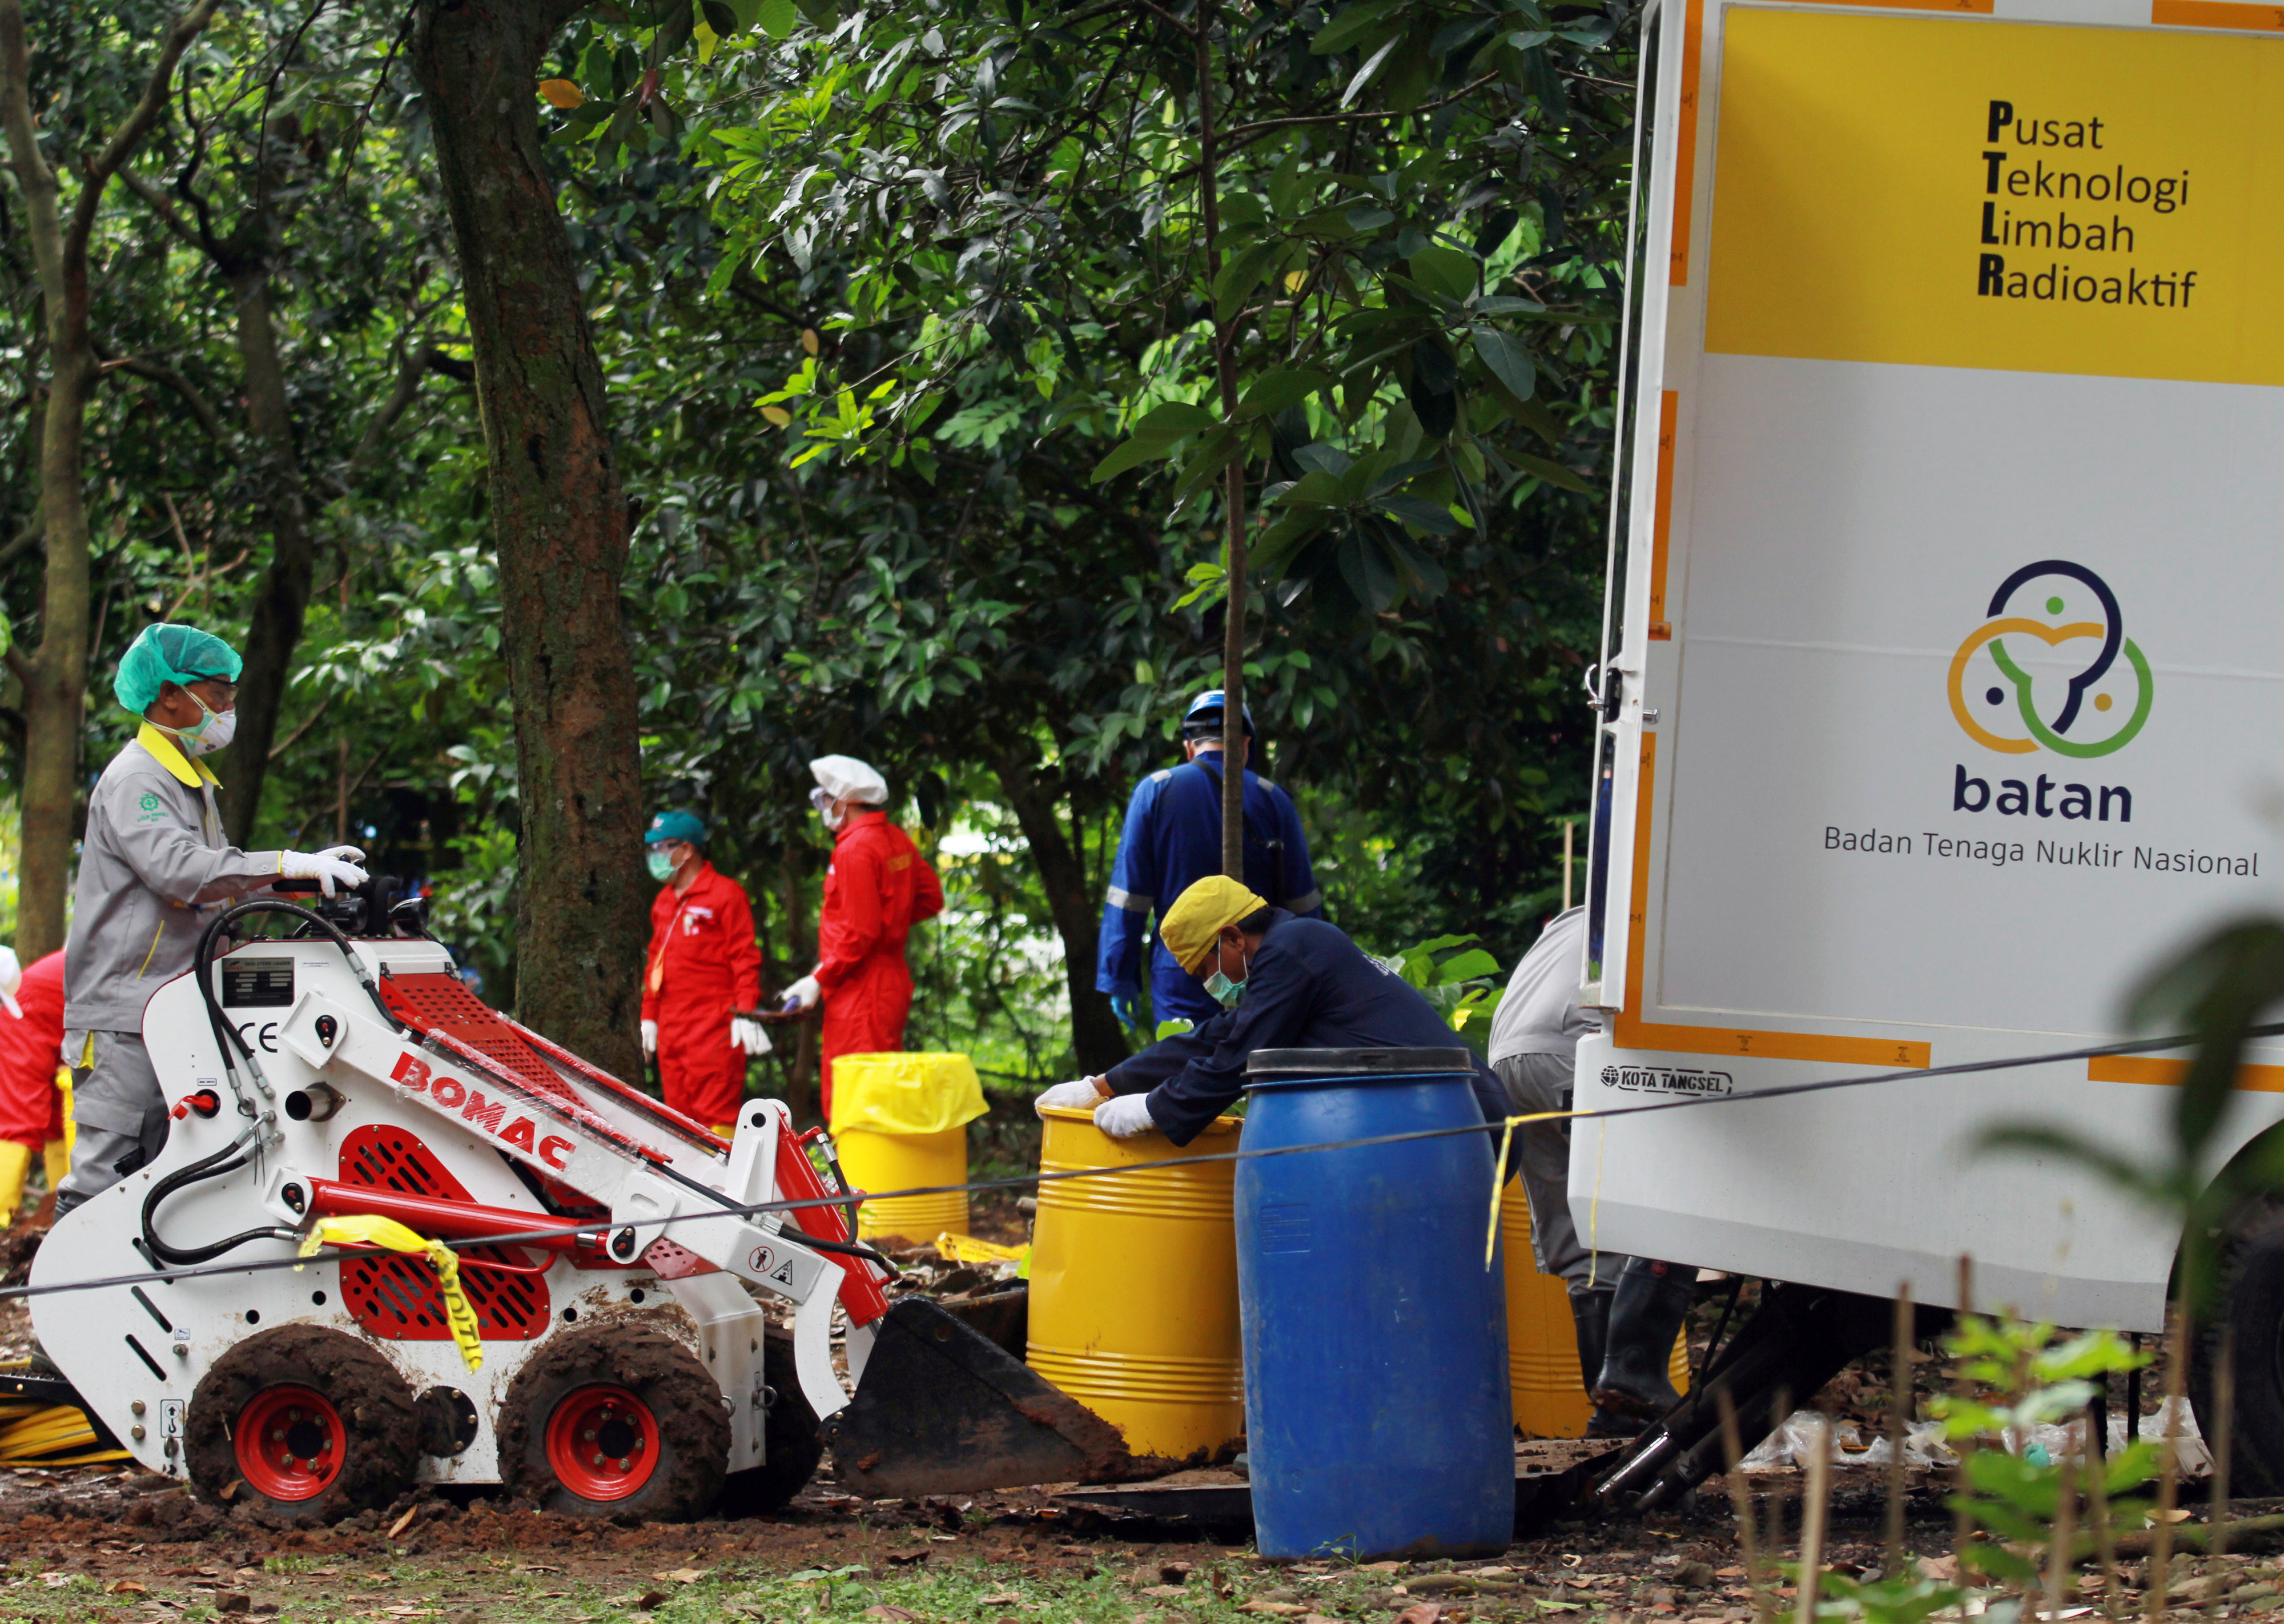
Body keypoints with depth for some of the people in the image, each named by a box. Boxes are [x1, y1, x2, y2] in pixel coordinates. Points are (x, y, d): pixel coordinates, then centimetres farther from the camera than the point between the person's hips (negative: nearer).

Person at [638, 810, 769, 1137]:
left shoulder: (725, 894, -3)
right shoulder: (663, 901, 20)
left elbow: (745, 958, -7)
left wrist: (745, 1014, -15)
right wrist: (649, 1016, 21)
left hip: (714, 1024, -7)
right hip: (671, 1029, 7)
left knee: (714, 1110, -12)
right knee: (681, 1114, 4)